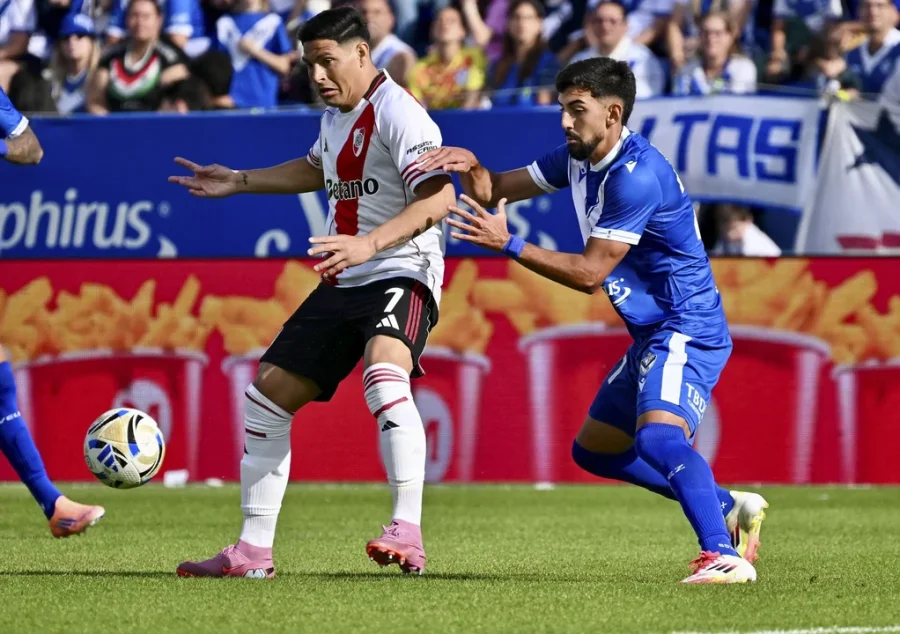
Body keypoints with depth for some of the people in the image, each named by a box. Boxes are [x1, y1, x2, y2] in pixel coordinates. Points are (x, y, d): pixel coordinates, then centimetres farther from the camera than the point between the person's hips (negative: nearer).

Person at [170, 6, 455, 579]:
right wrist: (238, 182, 39)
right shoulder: (336, 115, 14)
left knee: (384, 376, -37)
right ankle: (253, 552, 15)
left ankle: (409, 535, -40)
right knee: (268, 392, 8)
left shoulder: (396, 113, -15)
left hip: (401, 274, -10)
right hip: (342, 284, 10)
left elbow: (439, 197, -27)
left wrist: (369, 243, -36)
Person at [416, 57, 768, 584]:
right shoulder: (580, 159, 8)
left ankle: (724, 556, -38)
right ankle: (729, 509, 26)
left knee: (658, 437, -33)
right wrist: (470, 166, -9)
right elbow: (498, 190, 13)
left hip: (687, 331, -11)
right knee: (594, 451, 19)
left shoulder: (636, 176, -22)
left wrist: (508, 245, -24)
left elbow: (590, 272, -23)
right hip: (652, 334, 11)